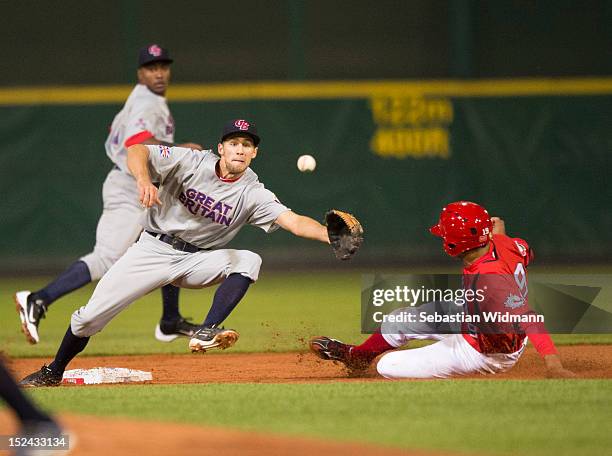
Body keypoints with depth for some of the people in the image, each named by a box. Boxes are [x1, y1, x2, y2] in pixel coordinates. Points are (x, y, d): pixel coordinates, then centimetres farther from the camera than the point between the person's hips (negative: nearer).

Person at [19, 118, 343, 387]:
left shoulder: (253, 194, -11)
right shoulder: (191, 162, -14)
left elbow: (293, 221, -23)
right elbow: (137, 151, -20)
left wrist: (331, 236, -41)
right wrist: (144, 180, -42)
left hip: (199, 260, 2)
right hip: (153, 250, -2)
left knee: (248, 260, -26)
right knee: (89, 317, -7)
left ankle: (206, 333, -33)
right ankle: (52, 373, 18)